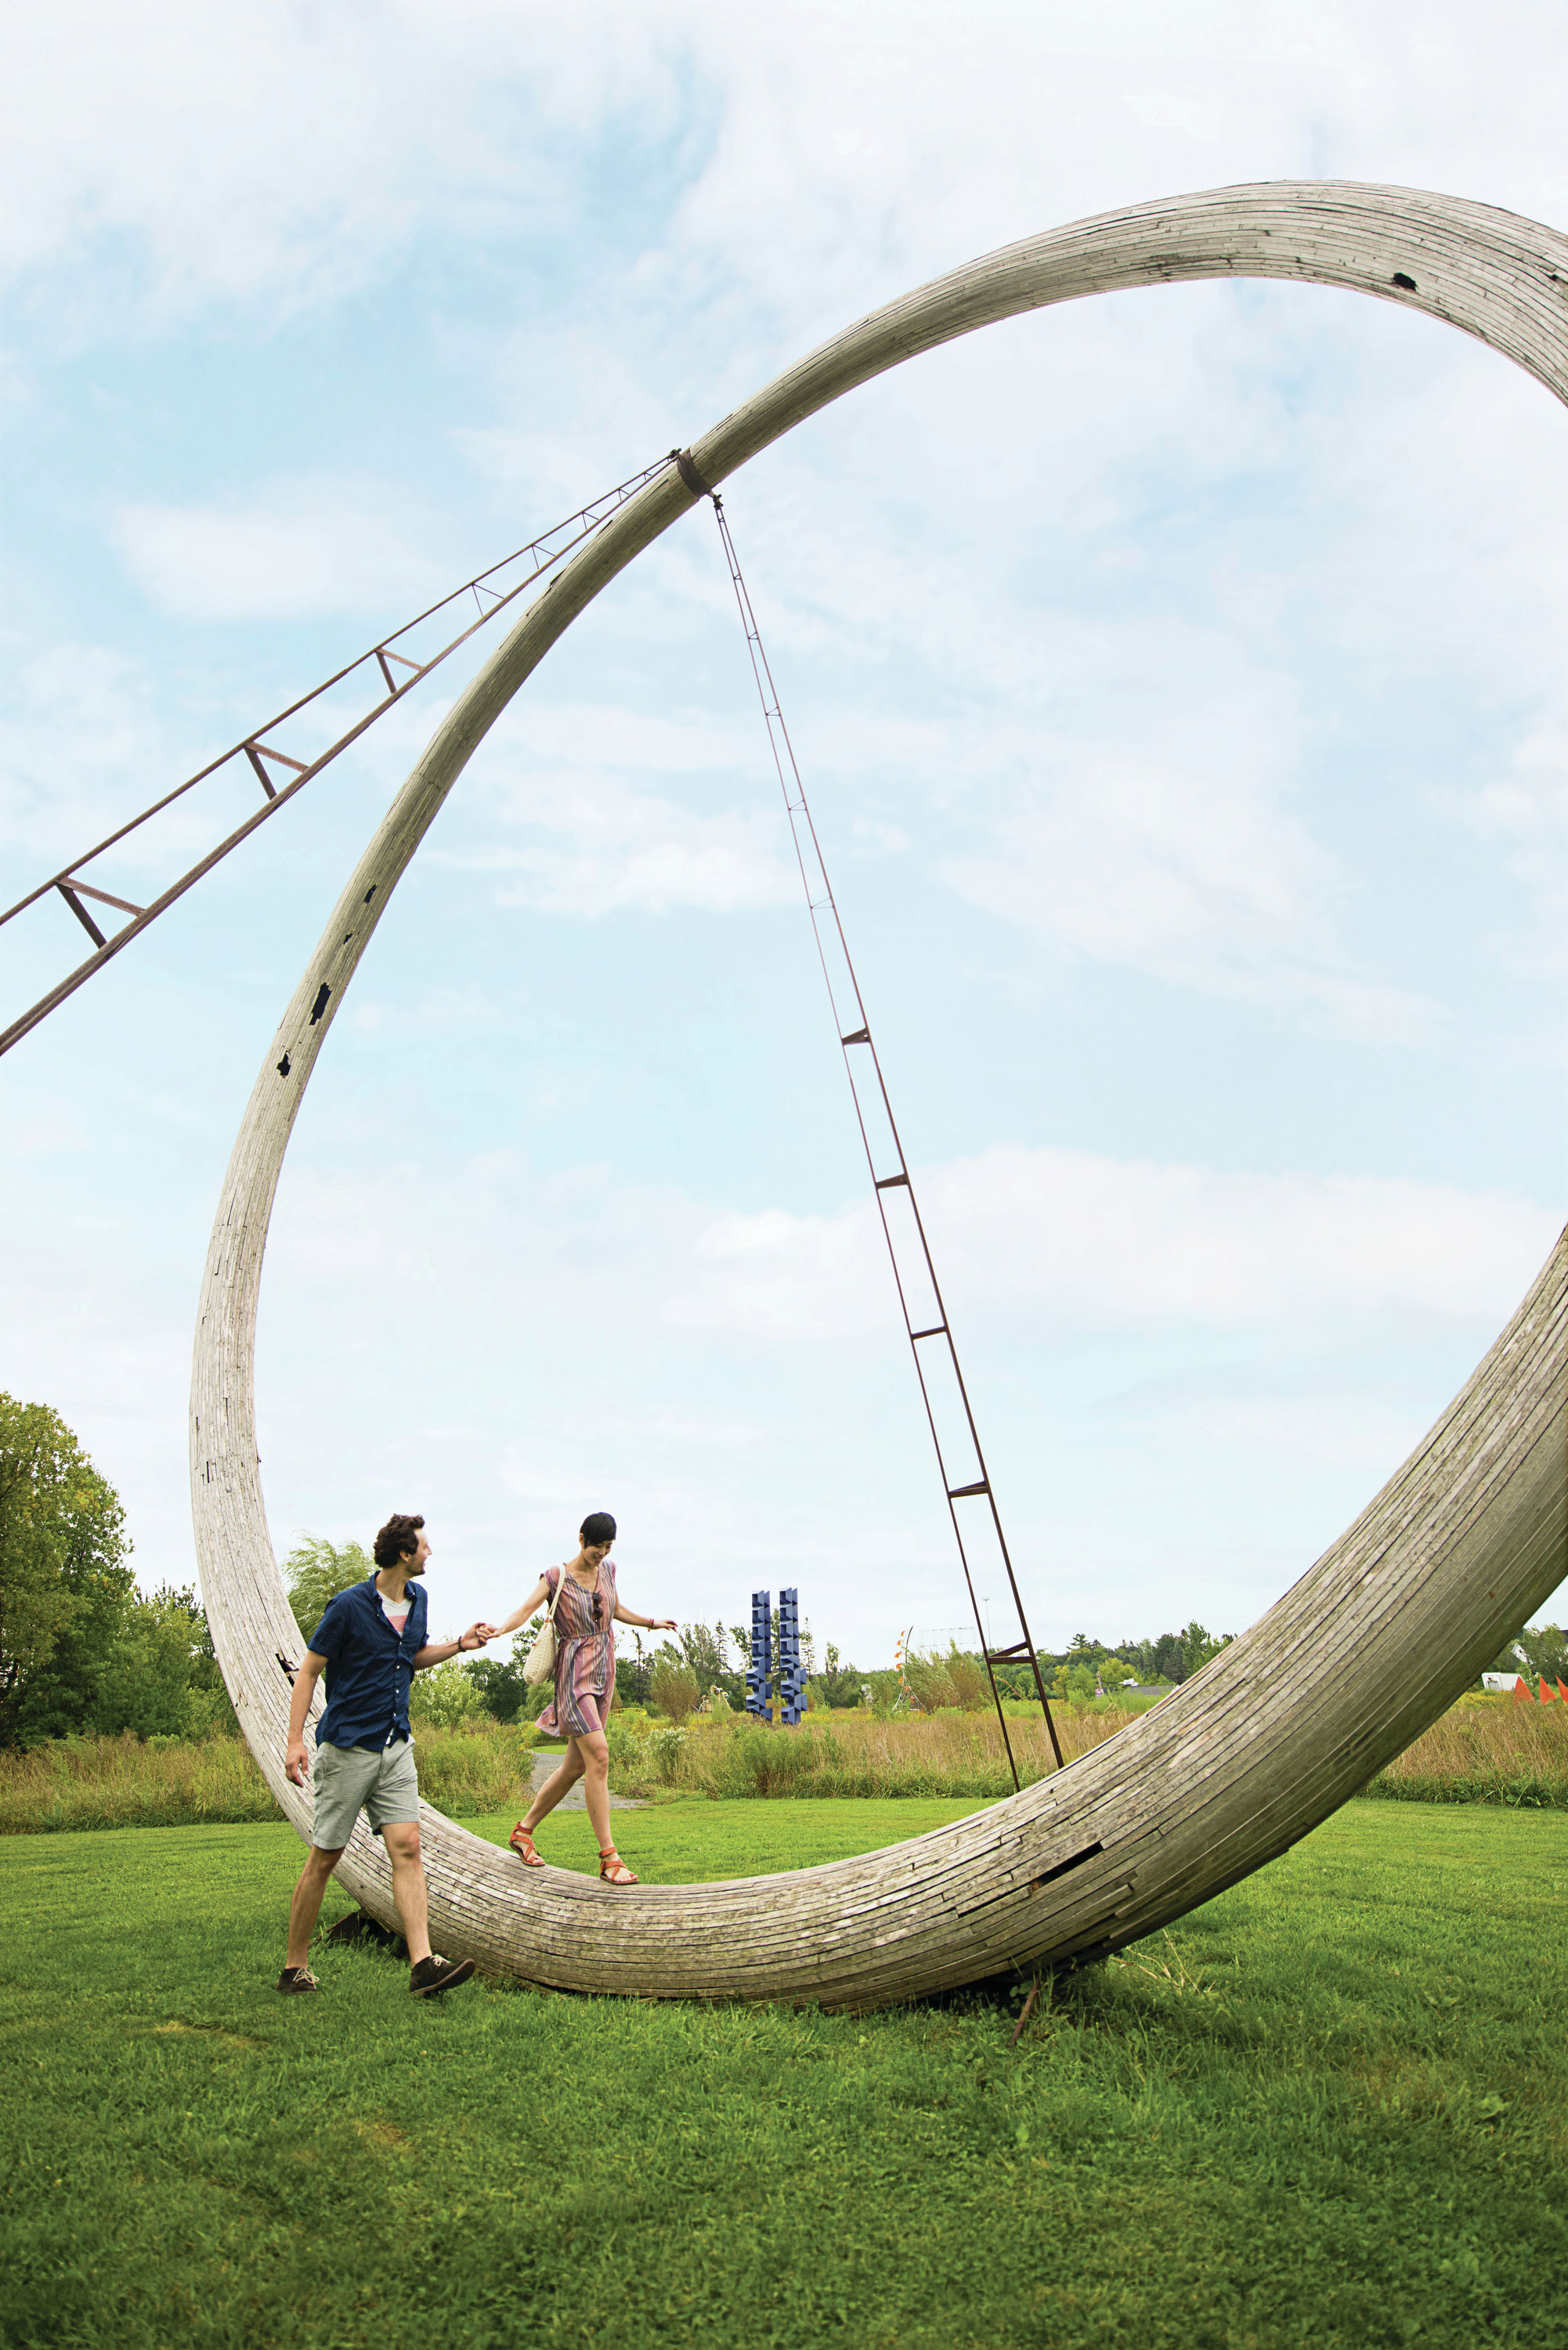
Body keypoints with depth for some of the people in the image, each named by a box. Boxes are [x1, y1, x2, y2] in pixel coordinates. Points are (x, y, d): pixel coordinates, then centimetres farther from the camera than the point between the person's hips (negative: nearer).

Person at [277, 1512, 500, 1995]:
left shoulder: (417, 1599, 9)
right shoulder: (349, 1605, -13)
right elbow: (309, 1671, -8)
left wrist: (460, 1644, 9)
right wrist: (295, 1741, -15)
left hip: (395, 1747, 6)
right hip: (346, 1748, -6)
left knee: (406, 1848, -5)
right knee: (324, 1859, 3)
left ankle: (423, 1965, -9)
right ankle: (295, 1968, 19)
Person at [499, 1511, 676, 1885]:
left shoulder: (607, 1570, 11)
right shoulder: (556, 1576, -6)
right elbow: (527, 1609, -19)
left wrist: (652, 1622, 34)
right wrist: (497, 1631, -36)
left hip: (605, 1669, 7)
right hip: (575, 1671, -7)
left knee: (576, 1765, 7)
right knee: (598, 1753, -18)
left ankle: (524, 1830, 25)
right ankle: (609, 1857, -14)